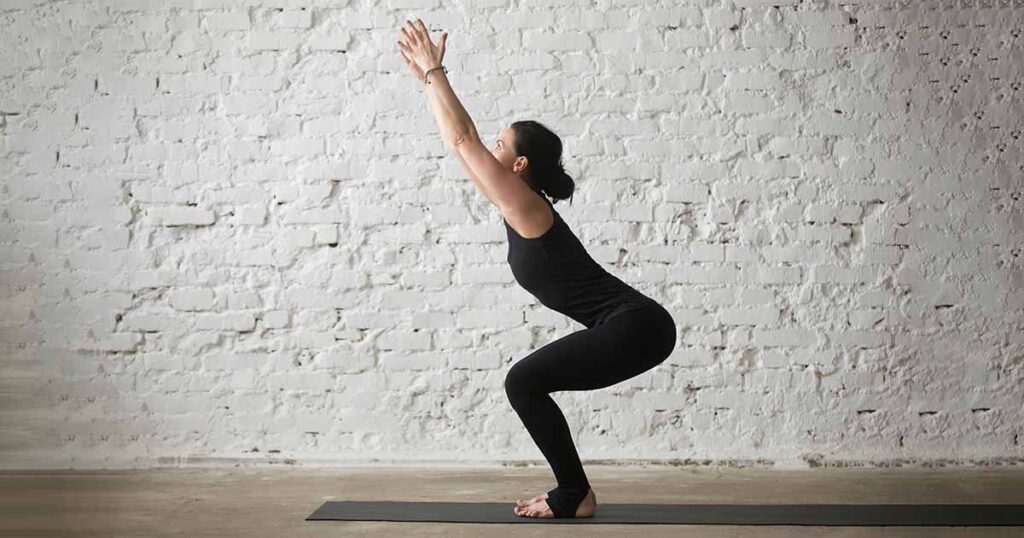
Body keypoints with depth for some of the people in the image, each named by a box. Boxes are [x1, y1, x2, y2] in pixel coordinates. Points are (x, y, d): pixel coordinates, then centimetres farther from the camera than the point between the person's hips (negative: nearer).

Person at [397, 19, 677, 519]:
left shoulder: (524, 207, -11)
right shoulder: (522, 206, 14)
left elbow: (461, 139, -11)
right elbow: (469, 140, 20)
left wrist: (433, 71, -4)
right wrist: (429, 77, 24)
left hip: (635, 328, -10)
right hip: (632, 327, 10)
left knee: (524, 382, -6)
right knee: (528, 382, 14)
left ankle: (574, 496, 3)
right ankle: (572, 491, 18)